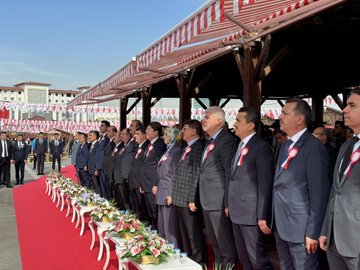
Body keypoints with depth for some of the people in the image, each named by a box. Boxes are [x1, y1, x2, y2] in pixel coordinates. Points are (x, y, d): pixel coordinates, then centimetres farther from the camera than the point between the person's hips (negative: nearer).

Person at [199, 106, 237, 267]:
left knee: (225, 243, 1)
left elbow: (230, 174, -17)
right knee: (213, 241, 19)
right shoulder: (209, 141, 15)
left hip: (219, 202, -9)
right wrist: (200, 198, 14)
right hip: (207, 202, 9)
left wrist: (228, 203, -19)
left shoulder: (226, 141, -13)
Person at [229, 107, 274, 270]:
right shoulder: (241, 146, 13)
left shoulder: (261, 147, -13)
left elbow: (265, 185, -17)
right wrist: (230, 206, 12)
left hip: (251, 214, -9)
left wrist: (262, 217, -19)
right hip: (237, 213, 9)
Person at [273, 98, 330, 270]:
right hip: (280, 226, 8)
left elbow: (319, 194, -17)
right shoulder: (285, 146, 12)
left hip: (300, 229, -8)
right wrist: (274, 220, 11)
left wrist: (313, 233, -18)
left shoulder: (314, 147, -15)